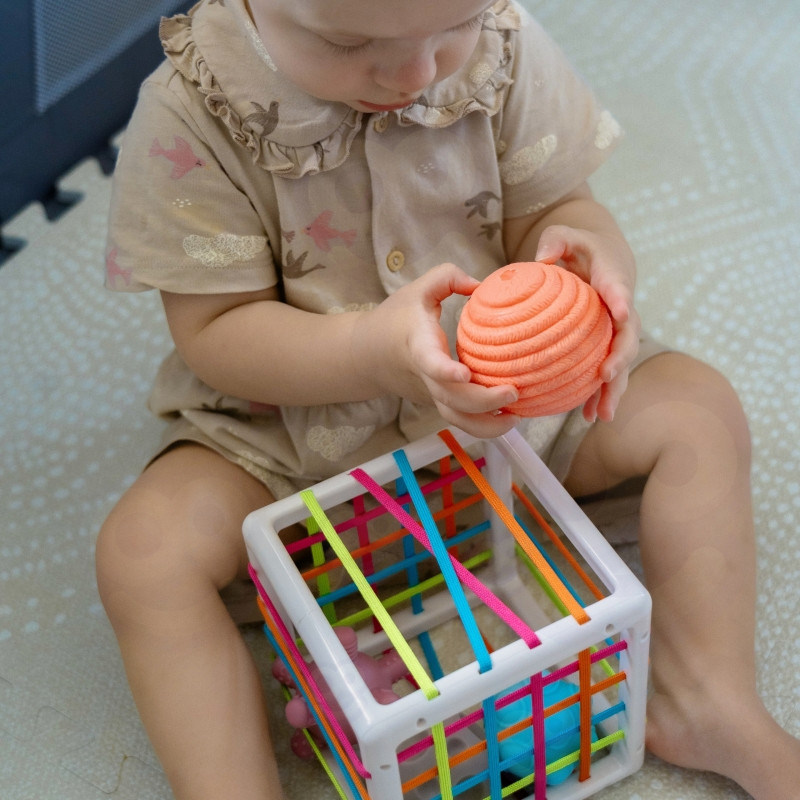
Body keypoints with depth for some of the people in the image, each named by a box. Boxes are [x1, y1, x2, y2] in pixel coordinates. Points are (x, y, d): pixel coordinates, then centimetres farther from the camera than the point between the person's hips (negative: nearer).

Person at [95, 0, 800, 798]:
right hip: (293, 426, -2)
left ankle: (710, 701, -4)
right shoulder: (193, 112, -22)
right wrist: (376, 350, -38)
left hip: (504, 397, 3)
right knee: (144, 550, -25)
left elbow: (552, 207, -6)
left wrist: (594, 256, -32)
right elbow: (213, 332, -20)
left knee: (698, 408, -10)